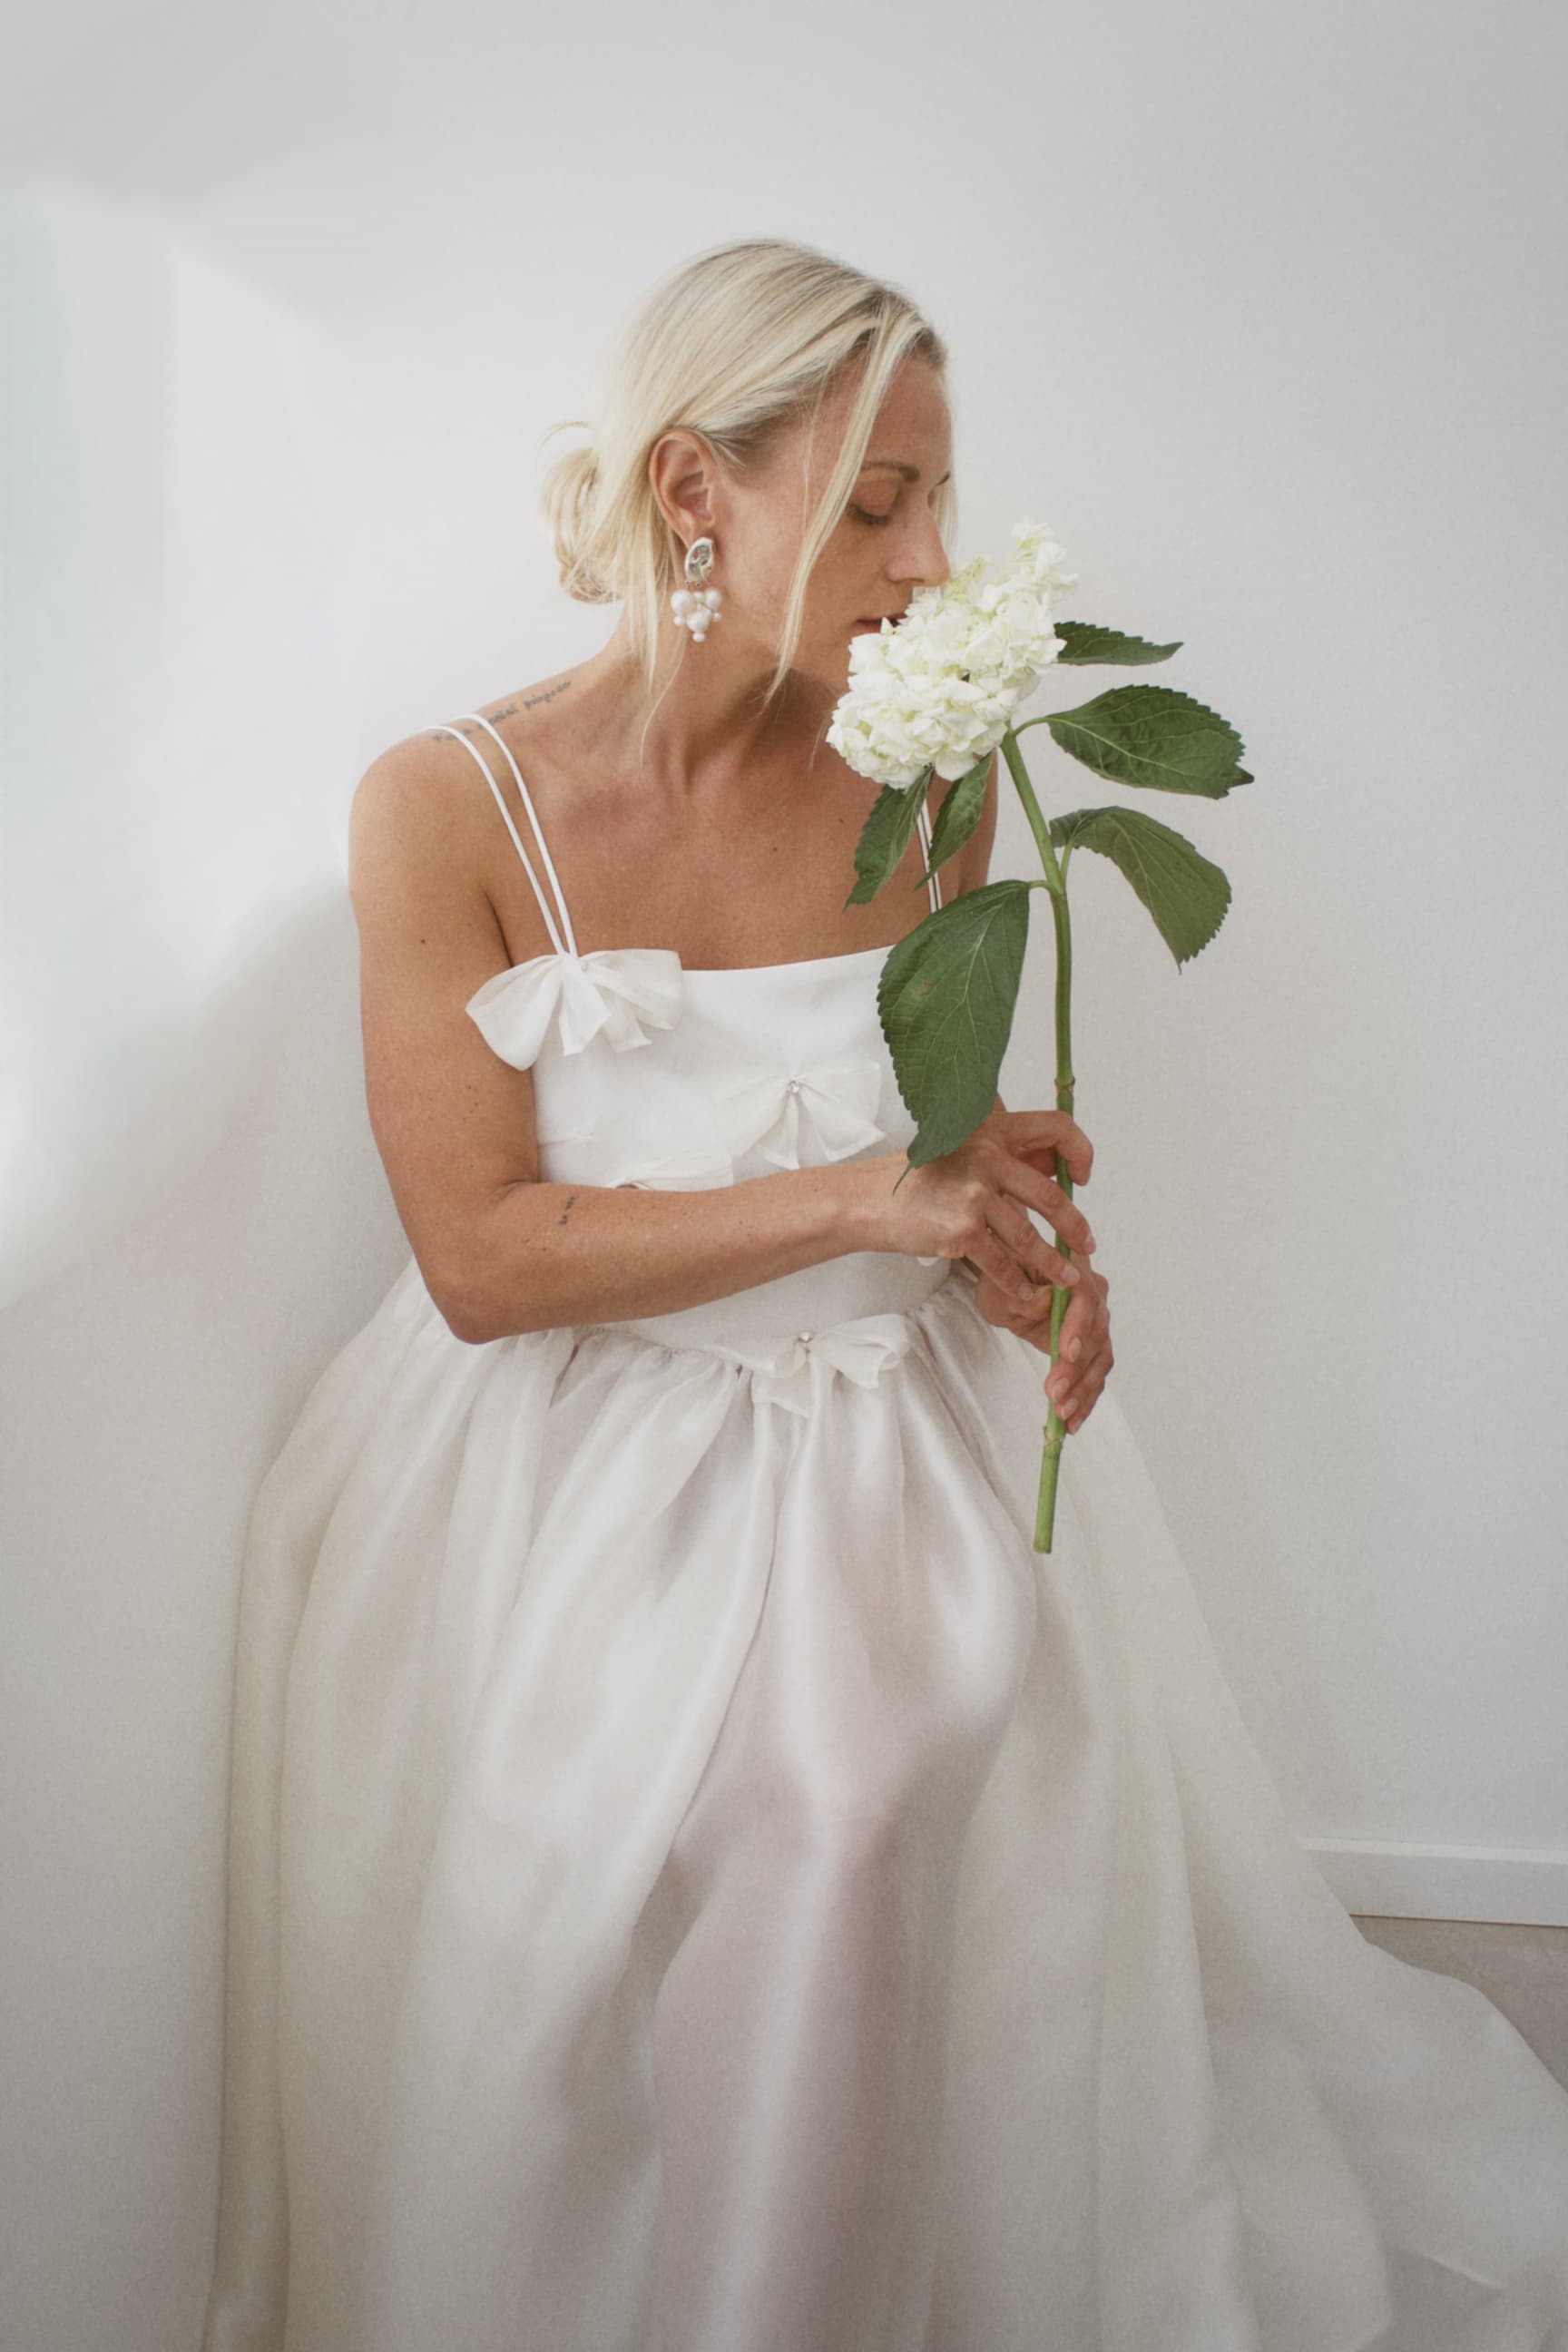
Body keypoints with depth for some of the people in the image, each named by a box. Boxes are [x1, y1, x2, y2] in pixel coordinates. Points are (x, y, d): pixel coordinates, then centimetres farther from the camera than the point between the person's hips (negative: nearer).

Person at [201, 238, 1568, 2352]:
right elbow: (481, 1259, -14)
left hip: (881, 1456, 2)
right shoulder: (446, 807, -9)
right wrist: (870, 1196, -19)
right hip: (569, 1469, -2)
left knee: (850, 1789, -26)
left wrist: (1006, 1232, -8)